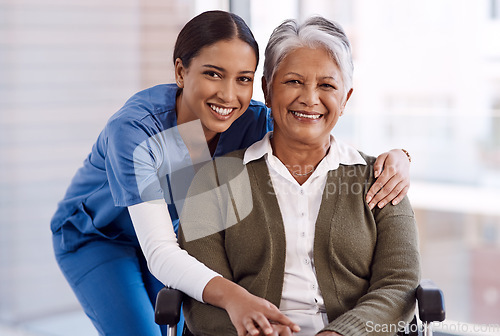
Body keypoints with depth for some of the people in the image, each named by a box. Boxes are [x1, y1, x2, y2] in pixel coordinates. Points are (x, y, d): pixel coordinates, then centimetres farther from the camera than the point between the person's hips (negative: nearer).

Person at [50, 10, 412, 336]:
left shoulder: (250, 121, -25)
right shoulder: (134, 132, -39)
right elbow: (159, 252, -45)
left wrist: (394, 157, -42)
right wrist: (231, 296, -63)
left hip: (174, 230, 4)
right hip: (95, 239, -4)